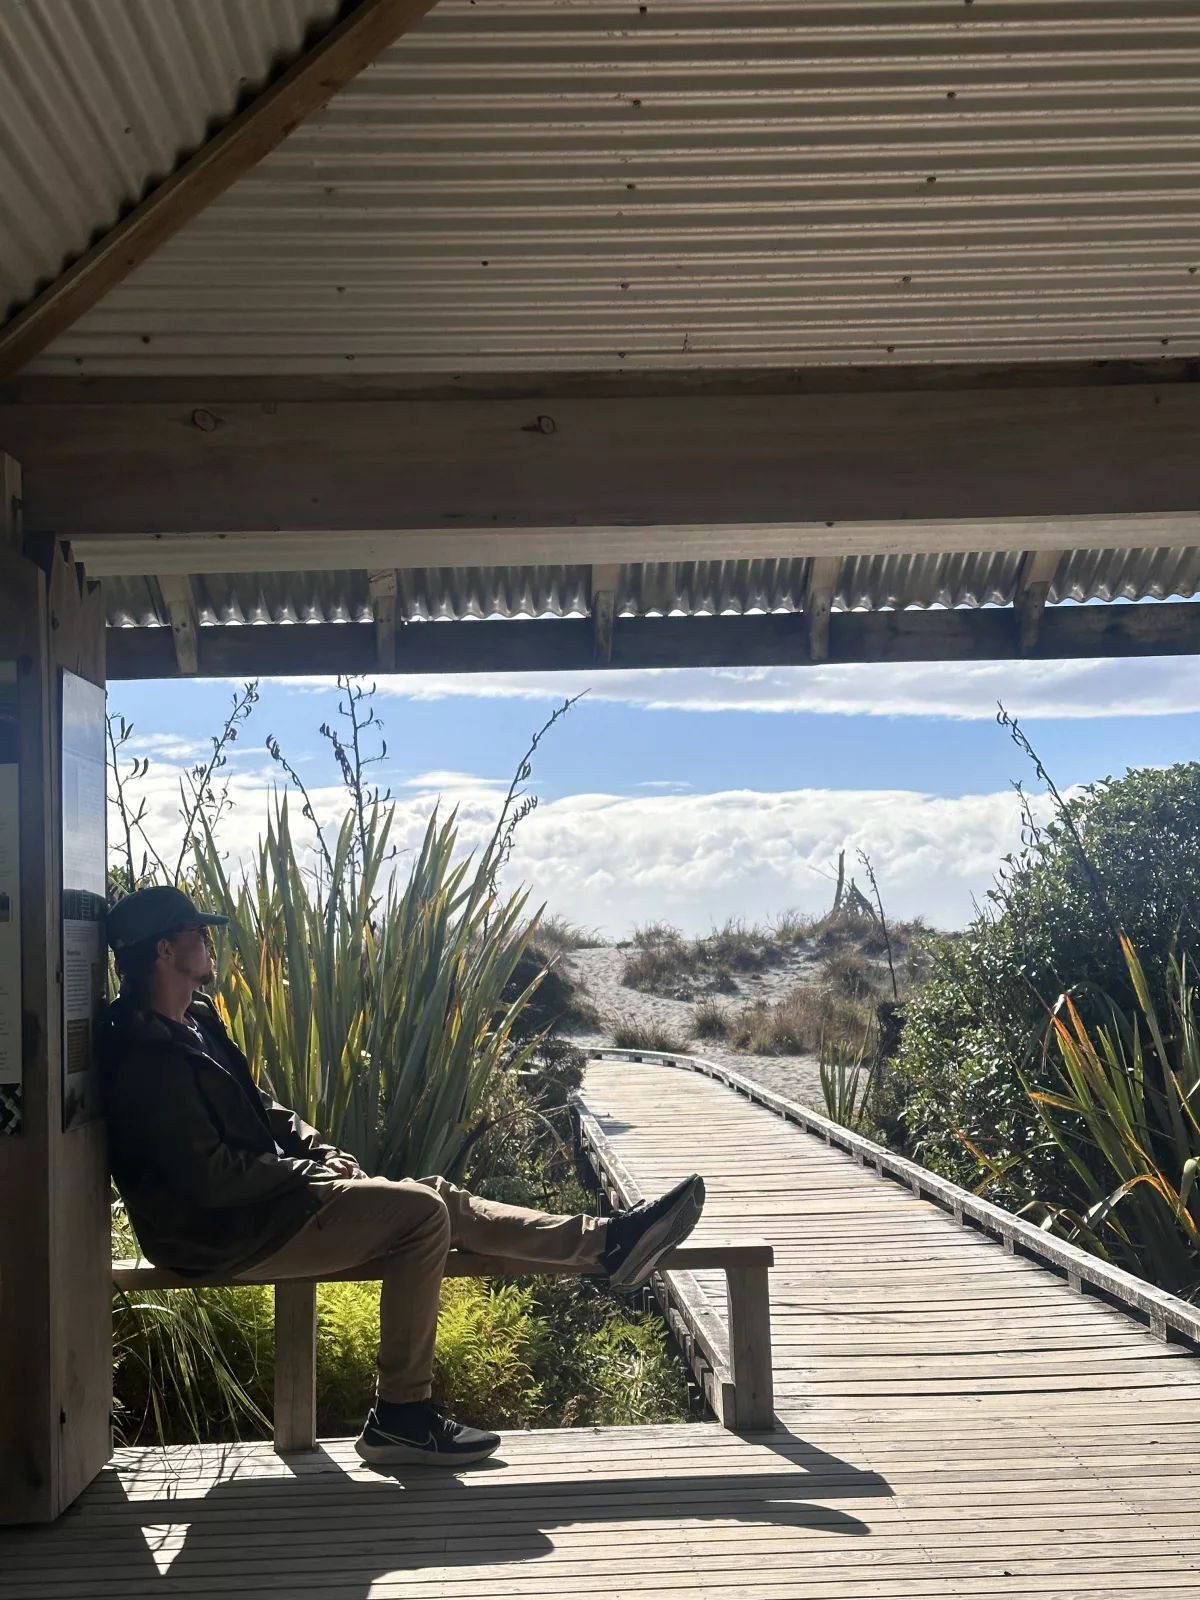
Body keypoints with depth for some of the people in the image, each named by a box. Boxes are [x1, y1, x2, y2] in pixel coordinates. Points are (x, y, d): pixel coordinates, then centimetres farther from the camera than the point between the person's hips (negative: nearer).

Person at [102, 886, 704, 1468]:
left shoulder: (195, 1023, 12)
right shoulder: (147, 1058, -21)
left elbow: (260, 1108, 21)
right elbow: (211, 1178, -24)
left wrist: (320, 1149, 4)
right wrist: (310, 1171, -13)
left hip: (264, 1199, 10)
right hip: (221, 1238, -10)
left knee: (436, 1199, 5)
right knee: (423, 1214, -16)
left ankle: (604, 1243, 7)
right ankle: (400, 1417, -11)